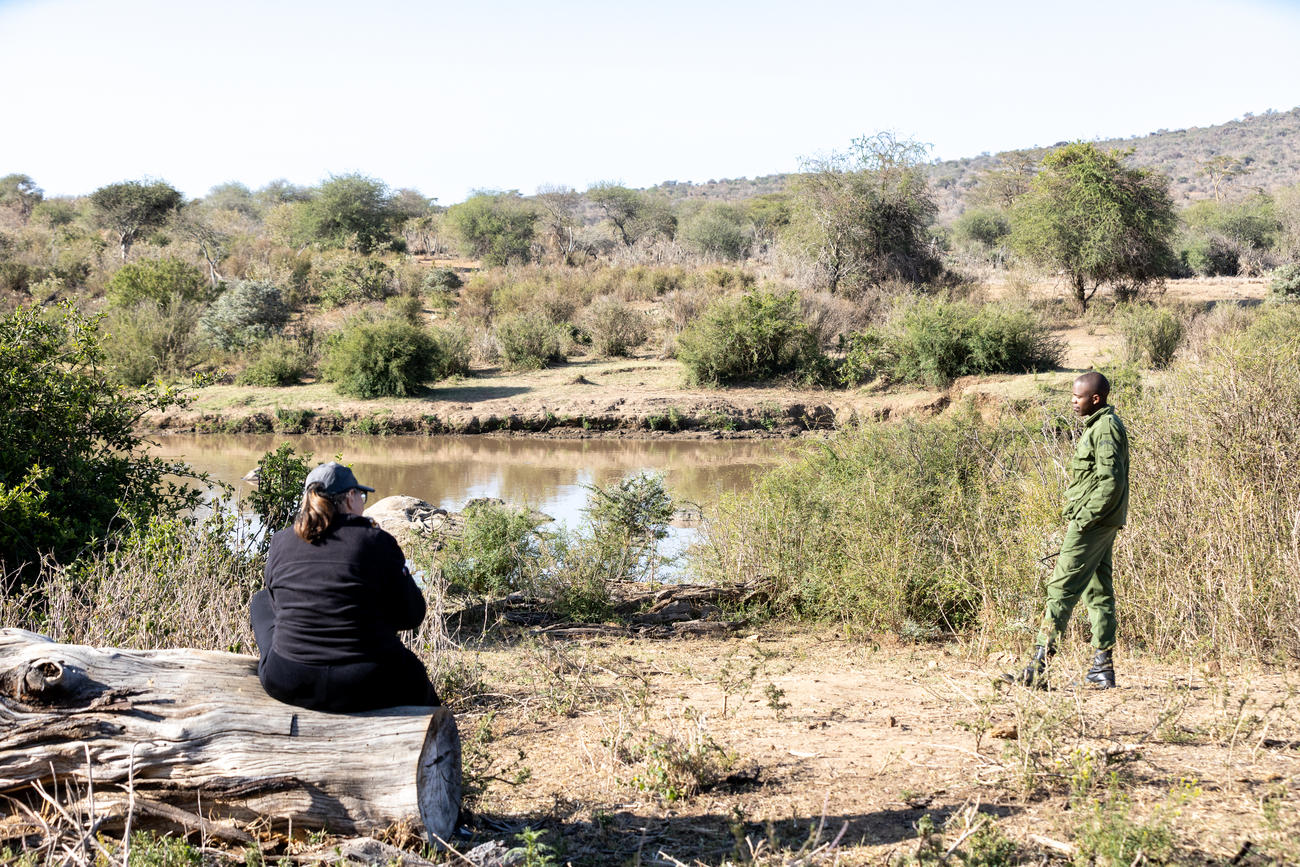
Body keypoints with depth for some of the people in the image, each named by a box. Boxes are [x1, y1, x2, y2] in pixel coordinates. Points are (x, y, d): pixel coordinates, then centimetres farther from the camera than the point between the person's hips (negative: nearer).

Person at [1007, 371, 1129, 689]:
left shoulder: (1106, 429, -14)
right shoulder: (1096, 426, 18)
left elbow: (1111, 483, -21)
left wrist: (1084, 519, -20)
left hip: (1094, 522, -11)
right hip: (1101, 523, 11)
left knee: (1061, 589, -11)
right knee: (1098, 593, 11)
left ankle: (1039, 668, -13)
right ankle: (1103, 669, 14)